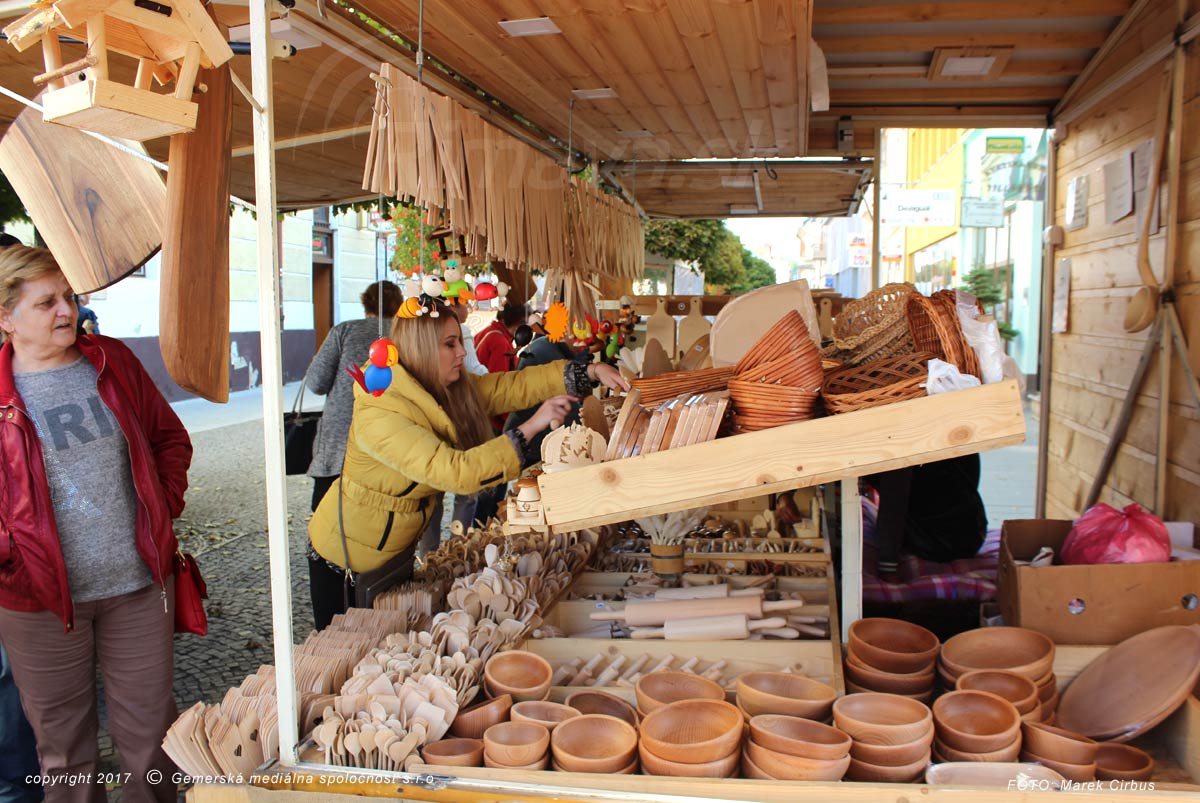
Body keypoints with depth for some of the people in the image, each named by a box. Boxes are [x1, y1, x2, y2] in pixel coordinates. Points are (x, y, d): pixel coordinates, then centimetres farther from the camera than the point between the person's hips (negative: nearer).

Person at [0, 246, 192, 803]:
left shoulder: (113, 362, 5)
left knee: (150, 731, 13)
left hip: (139, 587, 2)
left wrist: (164, 504, 2)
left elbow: (170, 437, 13)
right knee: (63, 746, 14)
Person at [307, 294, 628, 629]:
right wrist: (529, 429, -41)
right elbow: (454, 471, -41)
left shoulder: (454, 390, -8)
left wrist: (593, 372, -21)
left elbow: (515, 385, -11)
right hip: (345, 561, -7)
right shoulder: (378, 415, -32)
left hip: (398, 552, 7)